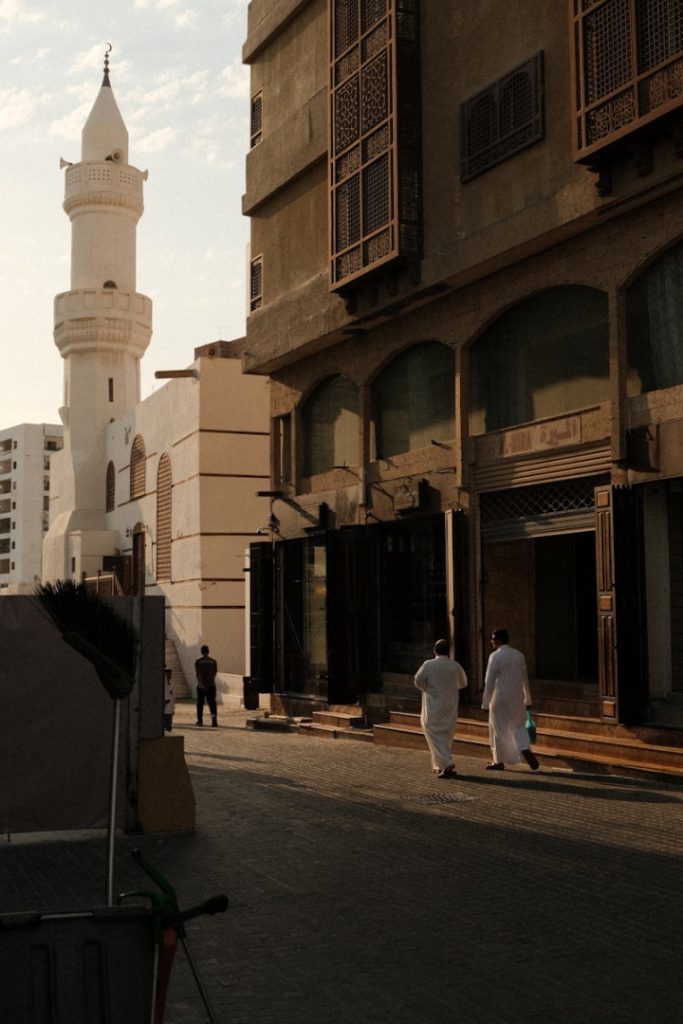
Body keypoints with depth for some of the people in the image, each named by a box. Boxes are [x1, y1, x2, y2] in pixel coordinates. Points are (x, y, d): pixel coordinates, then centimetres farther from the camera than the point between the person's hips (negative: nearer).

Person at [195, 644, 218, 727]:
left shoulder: (198, 661, -2)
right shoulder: (213, 661, 3)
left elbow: (197, 673, -14)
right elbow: (215, 673, 9)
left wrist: (200, 683, -21)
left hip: (201, 686, -1)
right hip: (211, 685, 1)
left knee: (200, 703, 12)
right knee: (212, 702, -2)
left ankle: (200, 721, 20)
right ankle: (214, 716, -27)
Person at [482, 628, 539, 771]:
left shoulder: (495, 656, -12)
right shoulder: (519, 655, 6)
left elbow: (490, 682, -12)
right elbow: (525, 679, 11)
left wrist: (485, 703, -7)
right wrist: (527, 699, 20)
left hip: (500, 698, -5)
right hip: (517, 698, 5)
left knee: (499, 728, 7)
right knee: (519, 726, 16)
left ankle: (499, 761, 15)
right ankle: (525, 750, -9)